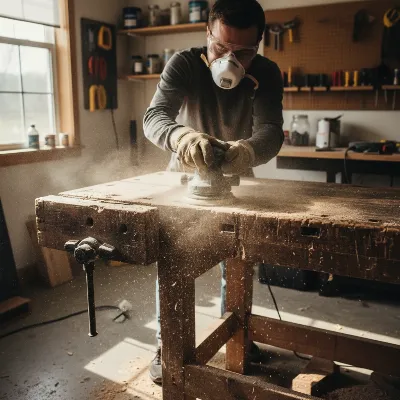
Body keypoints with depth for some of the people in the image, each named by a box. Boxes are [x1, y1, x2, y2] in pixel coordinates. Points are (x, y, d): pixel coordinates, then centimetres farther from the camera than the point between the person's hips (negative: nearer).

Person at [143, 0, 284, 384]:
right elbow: (154, 116, -37)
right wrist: (180, 136, -61)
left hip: (236, 177, 1)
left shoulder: (266, 74, -19)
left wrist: (248, 150, -57)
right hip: (184, 173, -1)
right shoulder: (184, 63, -23)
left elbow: (271, 131, -32)